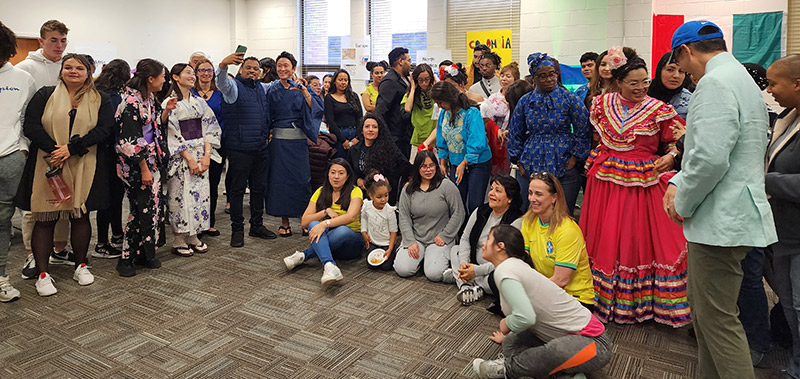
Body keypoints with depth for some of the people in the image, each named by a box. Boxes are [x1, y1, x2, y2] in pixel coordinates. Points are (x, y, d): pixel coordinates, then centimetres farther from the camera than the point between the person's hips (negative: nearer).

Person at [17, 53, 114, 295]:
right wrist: (54, 149, -18)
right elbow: (30, 126, -3)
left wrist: (71, 149, -16)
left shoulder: (100, 101, 6)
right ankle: (43, 273, 9)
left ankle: (80, 266, 23)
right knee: (44, 219, 2)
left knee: (80, 216, 8)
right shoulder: (45, 95, 7)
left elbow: (103, 130, -7)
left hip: (84, 168, 0)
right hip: (47, 165, 0)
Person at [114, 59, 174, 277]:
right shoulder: (131, 101, -15)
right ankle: (127, 257, 8)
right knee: (141, 208, -5)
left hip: (152, 160, 8)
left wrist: (166, 111, 5)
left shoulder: (150, 98, 11)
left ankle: (145, 254, 19)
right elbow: (131, 140, -18)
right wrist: (144, 169, -18)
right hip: (136, 164, -8)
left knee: (152, 206, 9)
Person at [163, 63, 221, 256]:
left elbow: (209, 127, 8)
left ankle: (193, 237, 18)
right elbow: (172, 133, -11)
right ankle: (178, 240, 10)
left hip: (201, 155, 6)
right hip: (180, 156, -5)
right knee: (181, 196, -2)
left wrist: (207, 154, -4)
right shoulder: (170, 103, -6)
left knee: (199, 194, 6)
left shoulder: (199, 101, 11)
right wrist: (189, 159, -15)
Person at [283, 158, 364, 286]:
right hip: (323, 241, 3)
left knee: (342, 230, -38)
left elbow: (350, 216, -25)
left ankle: (303, 256, -31)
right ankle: (329, 266, -51)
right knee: (314, 225, -30)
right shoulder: (320, 192, 6)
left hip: (350, 238, -3)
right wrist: (326, 211, -15)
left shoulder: (355, 191, -4)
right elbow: (305, 222, -1)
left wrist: (326, 223, -37)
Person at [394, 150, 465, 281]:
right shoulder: (408, 189, 4)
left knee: (434, 274, -22)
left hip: (439, 239, -3)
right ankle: (420, 258, 14)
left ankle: (443, 257, 12)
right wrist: (410, 242, -8)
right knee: (402, 269, -17)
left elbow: (458, 214, -5)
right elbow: (404, 218, 3)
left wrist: (444, 236, -8)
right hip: (415, 237, 3)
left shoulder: (447, 186, -5)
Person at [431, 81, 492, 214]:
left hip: (477, 163, -5)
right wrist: (442, 163, 13)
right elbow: (442, 141, 14)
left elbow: (477, 143, -20)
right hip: (456, 163, 5)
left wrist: (464, 164, -17)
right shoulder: (444, 113, 3)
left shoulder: (472, 113, -18)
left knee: (474, 205, -6)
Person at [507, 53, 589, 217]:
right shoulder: (525, 102, 7)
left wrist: (574, 159, -4)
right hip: (531, 167, 2)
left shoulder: (569, 98, 0)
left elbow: (583, 131, 0)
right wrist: (519, 161, 8)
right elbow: (515, 134, 14)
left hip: (564, 167, -2)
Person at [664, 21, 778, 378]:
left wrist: (682, 203, -11)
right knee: (702, 310, 20)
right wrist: (678, 182, 8)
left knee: (717, 320, -1)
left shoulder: (715, 83, -16)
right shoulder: (740, 77, 18)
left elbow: (710, 157, -26)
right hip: (728, 217, 11)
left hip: (722, 221, -11)